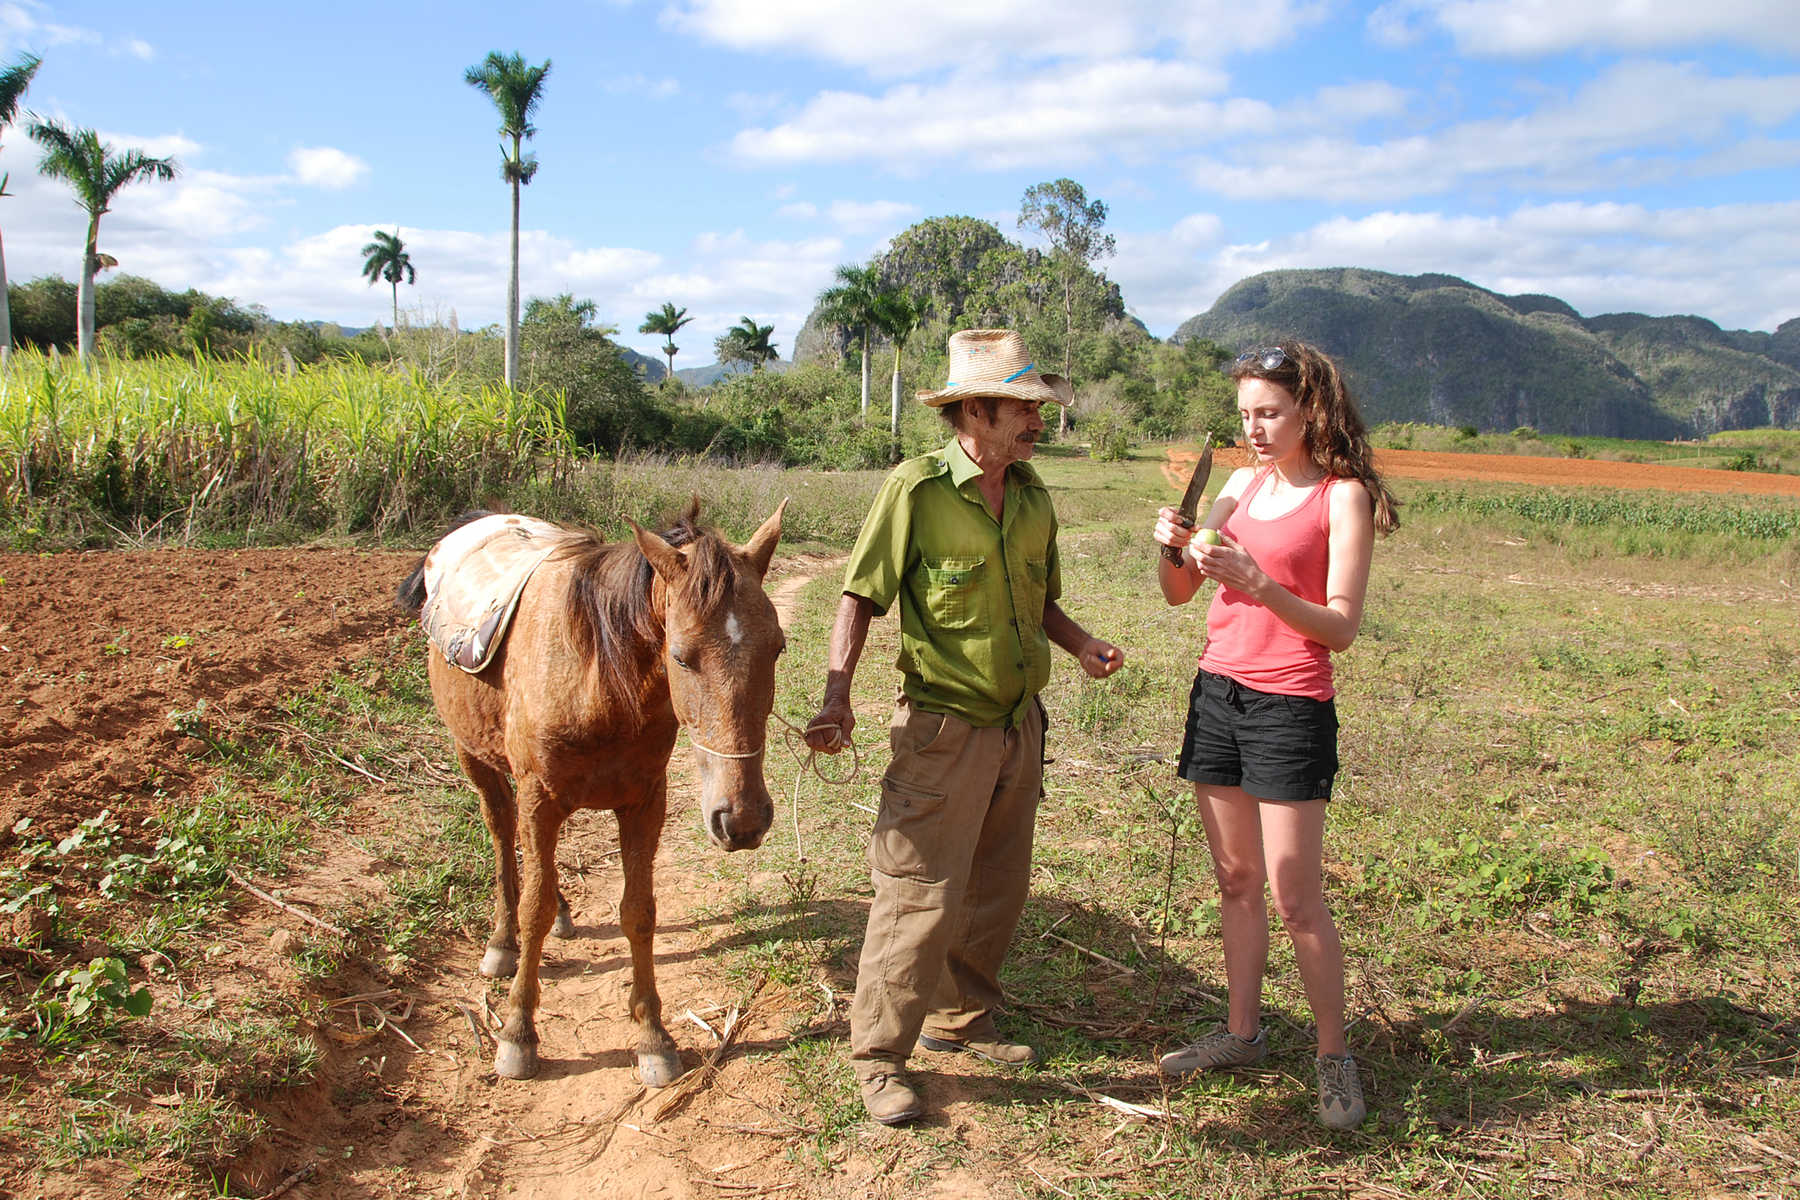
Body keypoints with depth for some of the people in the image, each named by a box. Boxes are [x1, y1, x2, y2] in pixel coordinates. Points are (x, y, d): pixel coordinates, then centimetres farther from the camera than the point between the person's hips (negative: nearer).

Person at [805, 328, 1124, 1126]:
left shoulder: (1034, 499, 6)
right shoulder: (916, 489, -13)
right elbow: (860, 598, -12)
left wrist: (1081, 643, -1)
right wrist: (836, 696, -23)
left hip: (1020, 725, 7)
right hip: (944, 727, -7)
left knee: (999, 888, 18)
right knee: (922, 896, -3)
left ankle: (960, 1019, 38)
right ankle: (877, 1055, 15)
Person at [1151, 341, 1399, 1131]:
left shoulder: (1343, 496, -7)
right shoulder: (1241, 483, 10)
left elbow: (1341, 627, -13)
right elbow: (1179, 592, 11)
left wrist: (1259, 585, -26)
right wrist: (1173, 545, -10)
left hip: (1289, 709, -6)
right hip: (1217, 694, 6)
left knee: (1295, 896, -2)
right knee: (1235, 879, 14)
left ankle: (1334, 1057, 14)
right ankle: (1242, 1032, 27)